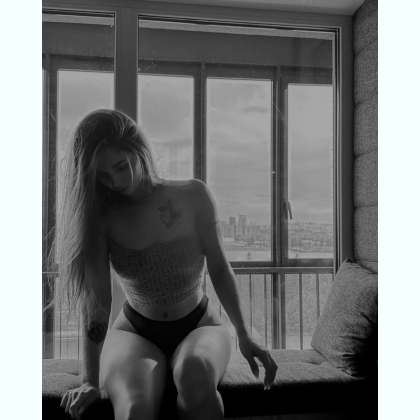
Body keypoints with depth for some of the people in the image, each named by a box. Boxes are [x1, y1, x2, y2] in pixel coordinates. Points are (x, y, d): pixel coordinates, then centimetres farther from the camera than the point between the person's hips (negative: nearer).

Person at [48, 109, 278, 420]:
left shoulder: (193, 196, -9)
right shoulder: (101, 216, -8)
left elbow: (220, 269, -4)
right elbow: (96, 300, -10)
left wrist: (243, 334, -7)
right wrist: (91, 380, -11)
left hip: (199, 326, 1)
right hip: (135, 333, 0)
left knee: (195, 373, -34)